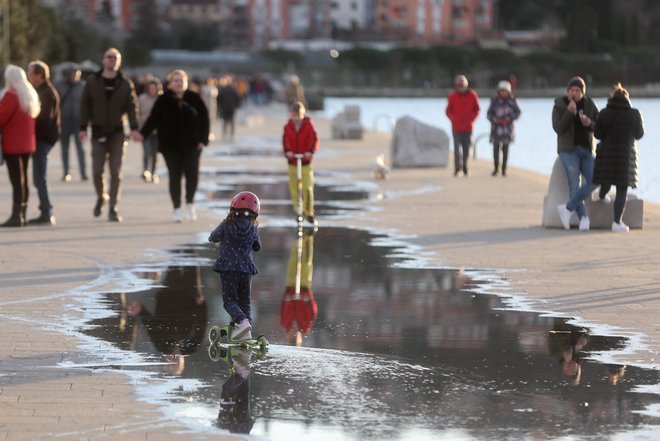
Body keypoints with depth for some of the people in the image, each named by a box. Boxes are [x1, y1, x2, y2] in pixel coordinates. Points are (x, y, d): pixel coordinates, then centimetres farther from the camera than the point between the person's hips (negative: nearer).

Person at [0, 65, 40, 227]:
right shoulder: (31, 95, 12)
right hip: (27, 142, 8)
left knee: (16, 179, -9)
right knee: (23, 179, 14)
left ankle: (16, 216, -12)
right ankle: (22, 214, 17)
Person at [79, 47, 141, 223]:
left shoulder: (125, 84, 4)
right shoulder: (92, 81, 4)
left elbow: (132, 106, -1)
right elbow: (85, 105, 3)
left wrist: (134, 128, -14)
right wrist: (83, 128, -5)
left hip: (117, 132, 0)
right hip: (98, 132, 0)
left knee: (116, 172, -2)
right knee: (97, 170, -2)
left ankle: (114, 210, 3)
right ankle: (101, 197, 28)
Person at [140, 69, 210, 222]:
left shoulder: (194, 98, 0)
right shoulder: (164, 100, -2)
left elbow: (204, 118, 3)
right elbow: (153, 119, -4)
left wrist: (203, 139, -3)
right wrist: (142, 134, -17)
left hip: (191, 145, 0)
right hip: (171, 146, 0)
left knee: (192, 174, -7)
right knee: (175, 176, 3)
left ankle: (190, 203, 15)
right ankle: (177, 208, 12)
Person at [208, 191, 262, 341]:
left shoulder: (226, 225, -4)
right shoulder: (253, 229, 2)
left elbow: (212, 238, 12)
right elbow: (257, 247, 18)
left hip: (228, 268, -3)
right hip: (247, 269, 3)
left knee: (229, 300, -1)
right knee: (244, 301, 13)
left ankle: (242, 321, -28)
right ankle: (246, 331, 0)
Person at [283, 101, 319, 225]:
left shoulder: (308, 125, -4)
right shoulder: (288, 126, 0)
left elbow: (314, 139, -10)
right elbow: (285, 140, -6)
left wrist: (311, 151, -27)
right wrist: (287, 151, -26)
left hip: (306, 160, -2)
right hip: (292, 160, 2)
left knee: (308, 188, -10)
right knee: (294, 189, 5)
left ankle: (309, 213, 1)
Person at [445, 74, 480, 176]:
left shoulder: (472, 95, 1)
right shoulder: (452, 96, -2)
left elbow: (476, 110, 10)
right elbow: (448, 111, 3)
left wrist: (471, 119, -6)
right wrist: (454, 119, -14)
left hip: (468, 127, 2)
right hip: (456, 128, -2)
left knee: (466, 149, 9)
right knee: (457, 147, -11)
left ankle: (465, 168, 21)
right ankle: (457, 168, -13)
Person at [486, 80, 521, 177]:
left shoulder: (512, 101, -2)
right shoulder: (494, 101, -2)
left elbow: (518, 112, 5)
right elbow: (489, 113, 3)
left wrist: (510, 118, -10)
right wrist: (494, 119, -17)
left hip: (507, 127, 0)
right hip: (496, 126, 0)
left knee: (505, 148, 1)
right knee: (496, 148, -1)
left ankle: (504, 169, 9)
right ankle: (496, 168, 15)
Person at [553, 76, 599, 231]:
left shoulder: (589, 105, 4)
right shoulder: (559, 106, -2)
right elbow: (558, 128, -12)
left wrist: (590, 124, -18)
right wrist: (569, 112, -23)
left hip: (587, 150, 3)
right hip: (568, 150, -3)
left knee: (594, 180, -14)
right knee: (574, 184, -14)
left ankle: (568, 208, -7)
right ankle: (583, 217, -14)